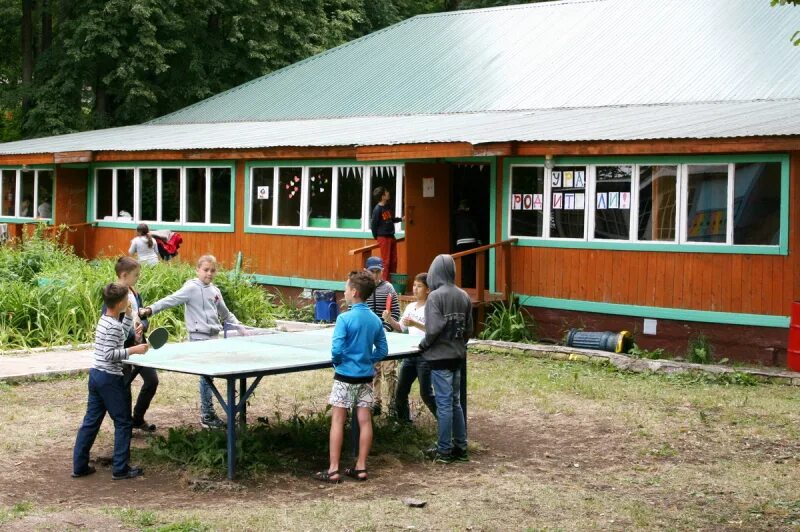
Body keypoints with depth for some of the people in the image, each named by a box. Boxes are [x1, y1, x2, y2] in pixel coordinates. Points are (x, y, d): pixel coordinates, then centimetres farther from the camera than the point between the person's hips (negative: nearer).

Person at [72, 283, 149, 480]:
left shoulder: (105, 320, 11)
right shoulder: (113, 325, -18)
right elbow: (109, 354, -22)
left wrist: (128, 316, 22)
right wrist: (133, 350, -20)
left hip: (95, 374, 9)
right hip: (110, 378, -9)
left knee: (91, 421, 11)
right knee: (123, 422, 2)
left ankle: (79, 466, 13)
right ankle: (120, 468, 5)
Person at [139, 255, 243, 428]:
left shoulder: (215, 291, 14)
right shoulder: (191, 288, -7)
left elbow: (226, 314, 26)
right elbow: (171, 300, -16)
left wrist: (240, 328, 25)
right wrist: (150, 309, -28)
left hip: (213, 337, 7)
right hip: (199, 337, -7)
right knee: (207, 376, -7)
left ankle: (207, 412, 16)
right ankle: (207, 416, 0)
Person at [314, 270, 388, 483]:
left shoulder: (345, 318, -15)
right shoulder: (375, 320, 3)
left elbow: (336, 350, -19)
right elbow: (382, 351, 7)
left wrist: (337, 362, 0)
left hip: (346, 376, -5)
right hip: (366, 376, 5)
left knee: (337, 421, 0)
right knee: (365, 420, 7)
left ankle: (333, 470, 0)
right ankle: (361, 467, 12)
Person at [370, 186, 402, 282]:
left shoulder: (388, 207, 9)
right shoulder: (377, 209, -15)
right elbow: (373, 224, -11)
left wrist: (401, 219, 13)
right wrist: (377, 237, -4)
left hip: (391, 237, 8)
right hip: (383, 238, -8)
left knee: (393, 261, 10)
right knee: (386, 261, -4)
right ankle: (385, 281, 4)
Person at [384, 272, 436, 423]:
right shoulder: (410, 307, 12)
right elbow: (401, 328, 20)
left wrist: (415, 324, -34)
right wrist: (389, 319, 2)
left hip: (425, 355, -7)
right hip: (410, 354, 8)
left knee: (426, 394, -8)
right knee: (400, 392, 11)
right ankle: (403, 421, 26)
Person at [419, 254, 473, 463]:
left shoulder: (436, 296, -15)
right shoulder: (464, 297, 6)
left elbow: (434, 329, -20)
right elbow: (469, 329, 9)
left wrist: (423, 345, -4)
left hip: (440, 357, -7)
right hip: (457, 356, 7)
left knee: (444, 404, -1)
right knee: (455, 402, 15)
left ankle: (444, 451, 6)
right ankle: (460, 447, 20)